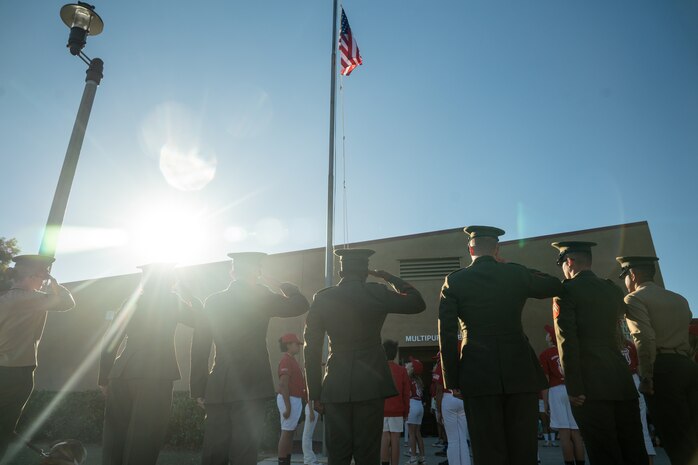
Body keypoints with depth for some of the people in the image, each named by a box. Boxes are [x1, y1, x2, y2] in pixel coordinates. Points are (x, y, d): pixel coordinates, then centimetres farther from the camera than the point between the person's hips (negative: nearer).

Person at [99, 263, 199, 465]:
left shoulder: (132, 302, 12)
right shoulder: (171, 300, 0)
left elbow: (109, 343, 10)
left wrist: (104, 378, 15)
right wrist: (194, 302, 25)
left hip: (122, 375, 5)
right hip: (155, 376, -5)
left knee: (116, 439, 13)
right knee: (143, 442, 1)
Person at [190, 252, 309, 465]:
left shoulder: (213, 301, 5)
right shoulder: (261, 298, -5)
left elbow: (199, 347, 4)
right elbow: (300, 305, 1)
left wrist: (199, 389, 8)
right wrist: (284, 284, 15)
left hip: (217, 389, 4)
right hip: (250, 386, -4)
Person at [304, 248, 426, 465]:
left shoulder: (322, 298, 2)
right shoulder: (377, 293, -4)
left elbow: (312, 348, 2)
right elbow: (418, 303, 9)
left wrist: (315, 391, 7)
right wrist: (389, 277, 13)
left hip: (335, 387, 2)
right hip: (370, 384, -2)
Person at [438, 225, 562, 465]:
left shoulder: (454, 281, 0)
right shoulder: (517, 273, 3)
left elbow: (446, 335, -3)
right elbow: (554, 286, 24)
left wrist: (452, 380, 3)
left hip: (478, 374, -1)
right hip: (520, 371, 1)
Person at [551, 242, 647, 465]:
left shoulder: (566, 290, -5)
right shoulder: (613, 289, 13)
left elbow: (567, 340, -13)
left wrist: (573, 387, -12)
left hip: (591, 383, -6)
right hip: (622, 379, 6)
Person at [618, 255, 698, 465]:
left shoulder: (634, 299, -5)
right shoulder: (679, 299, 21)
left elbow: (645, 339, -15)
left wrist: (646, 378, -13)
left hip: (663, 370, -7)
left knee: (676, 440, -3)